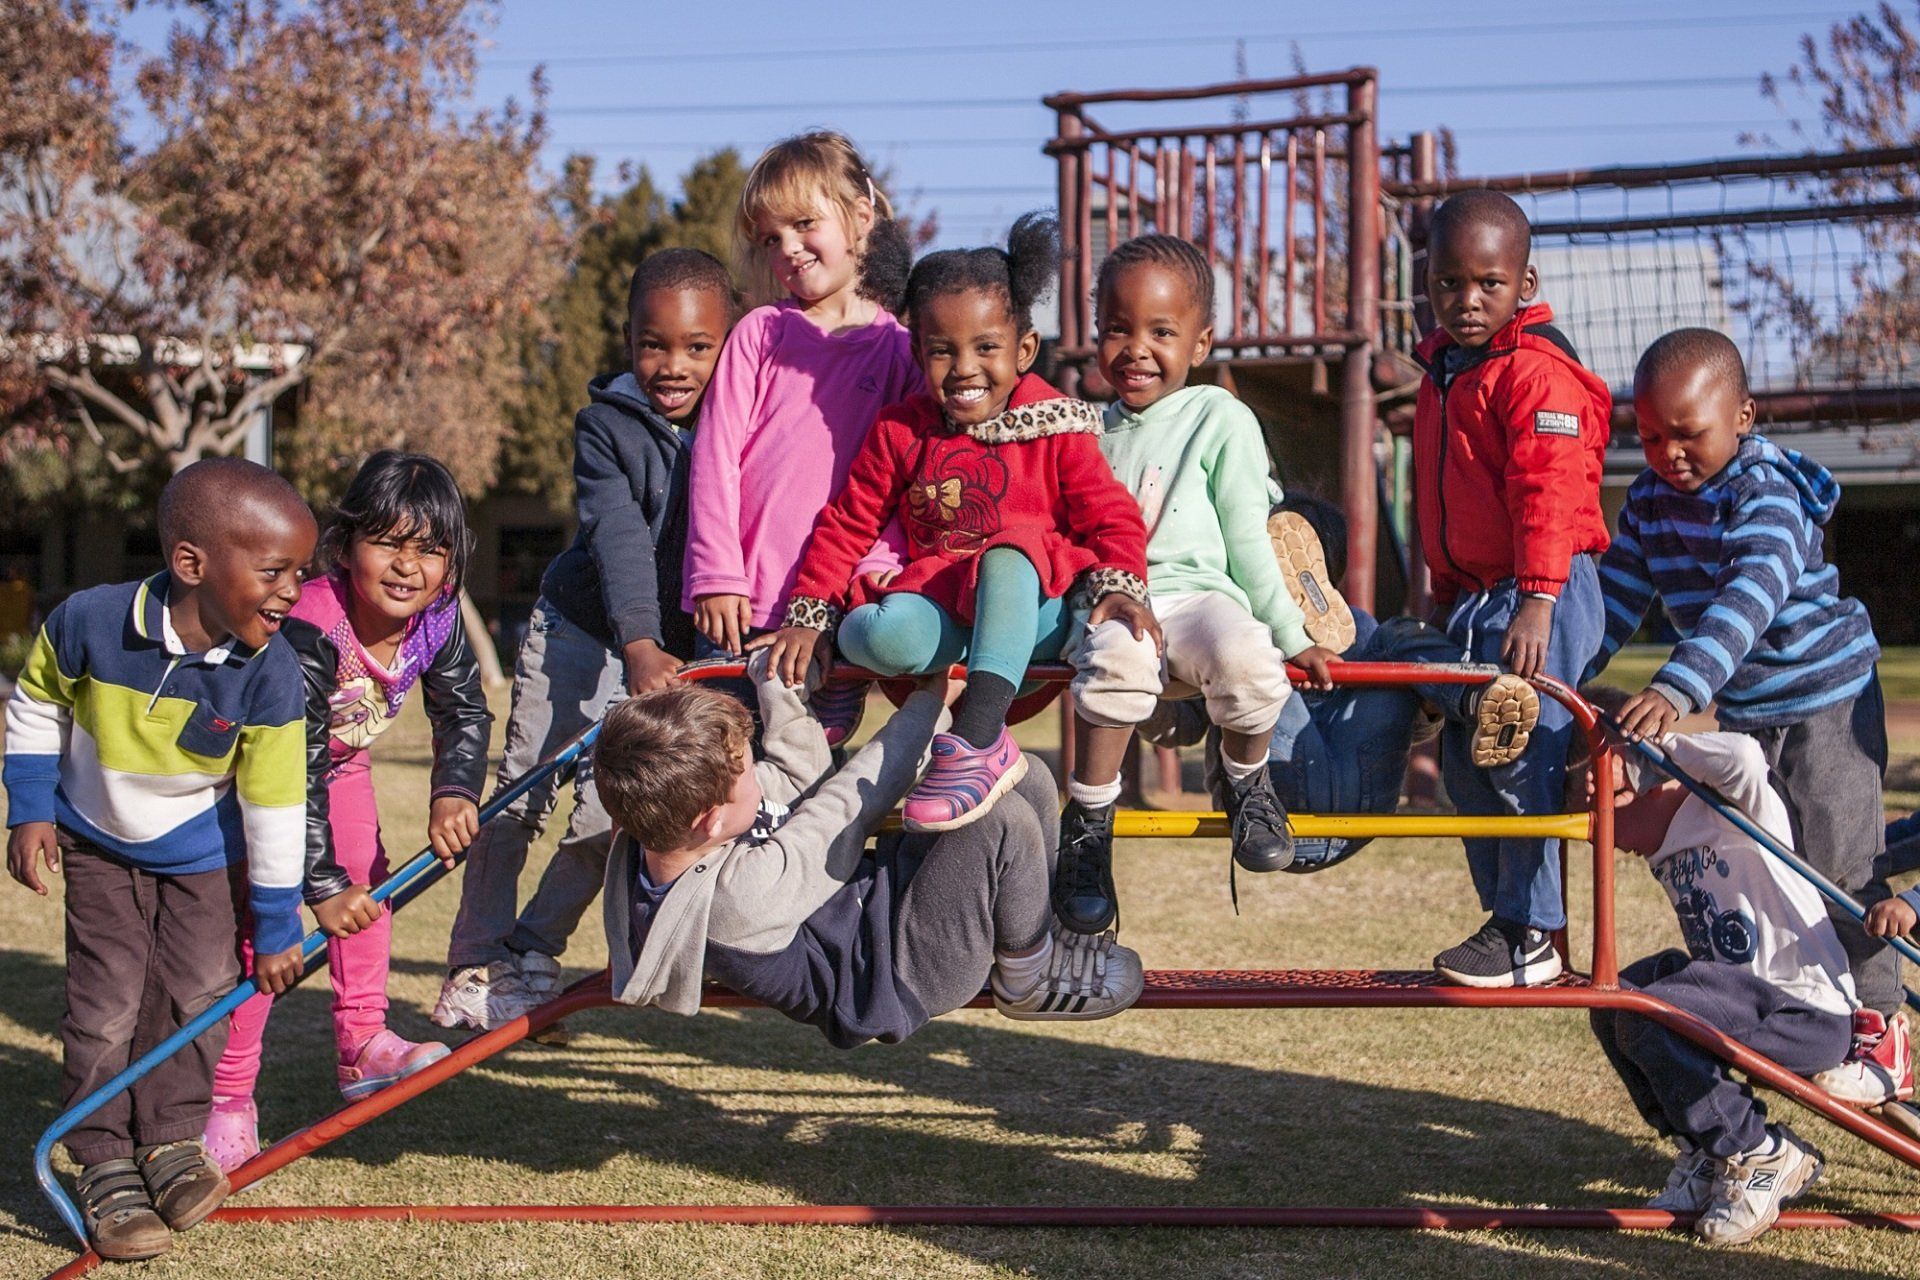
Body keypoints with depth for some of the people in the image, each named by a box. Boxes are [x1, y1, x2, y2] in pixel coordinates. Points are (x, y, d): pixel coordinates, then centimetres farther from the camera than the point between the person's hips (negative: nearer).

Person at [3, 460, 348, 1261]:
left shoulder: (268, 675, -26)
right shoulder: (88, 624, -28)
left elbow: (275, 806, -18)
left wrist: (277, 929, -12)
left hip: (201, 854, 1)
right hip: (97, 844, -1)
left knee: (199, 993, -2)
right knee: (108, 1004, -5)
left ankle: (174, 1142, 18)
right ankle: (106, 1169, 7)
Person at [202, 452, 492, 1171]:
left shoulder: (438, 618, -21)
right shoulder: (311, 632, -39)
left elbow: (465, 712, -4)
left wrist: (454, 794, -21)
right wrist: (323, 884, -33)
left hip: (339, 759, 6)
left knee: (366, 881, 0)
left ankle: (363, 1044, 15)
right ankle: (229, 1100, -4)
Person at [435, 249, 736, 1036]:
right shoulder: (607, 423, -14)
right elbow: (619, 538, -26)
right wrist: (638, 645, -40)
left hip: (680, 649, 1)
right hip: (582, 627, -1)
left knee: (611, 816, 0)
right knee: (519, 796, 0)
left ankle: (532, 956, 20)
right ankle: (475, 965, 16)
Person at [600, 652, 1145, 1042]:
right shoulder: (746, 891, -37)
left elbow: (800, 773, 4)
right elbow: (853, 803, -25)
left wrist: (781, 684, -8)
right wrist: (929, 703, -13)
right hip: (898, 980, -9)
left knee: (1028, 779, 3)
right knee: (1005, 821, -27)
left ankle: (1038, 929, 25)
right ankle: (1031, 978, 0)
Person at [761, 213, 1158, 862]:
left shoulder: (1057, 432, 3)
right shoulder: (900, 433, 8)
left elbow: (1111, 517, 2)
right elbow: (846, 523, 13)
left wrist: (1120, 588, -18)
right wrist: (809, 615, 5)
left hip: (1032, 611, -1)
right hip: (939, 606, 1)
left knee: (1009, 554, -38)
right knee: (882, 635, -34)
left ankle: (976, 737, -44)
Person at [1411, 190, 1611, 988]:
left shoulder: (1535, 370, -12)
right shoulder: (1443, 371, 16)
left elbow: (1549, 491, -21)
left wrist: (1536, 599, -28)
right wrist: (1446, 594, 25)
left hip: (1543, 595, -9)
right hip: (1474, 595, 9)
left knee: (1520, 757, -10)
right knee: (1464, 759, 10)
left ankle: (1532, 937, -1)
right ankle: (1506, 917, 22)